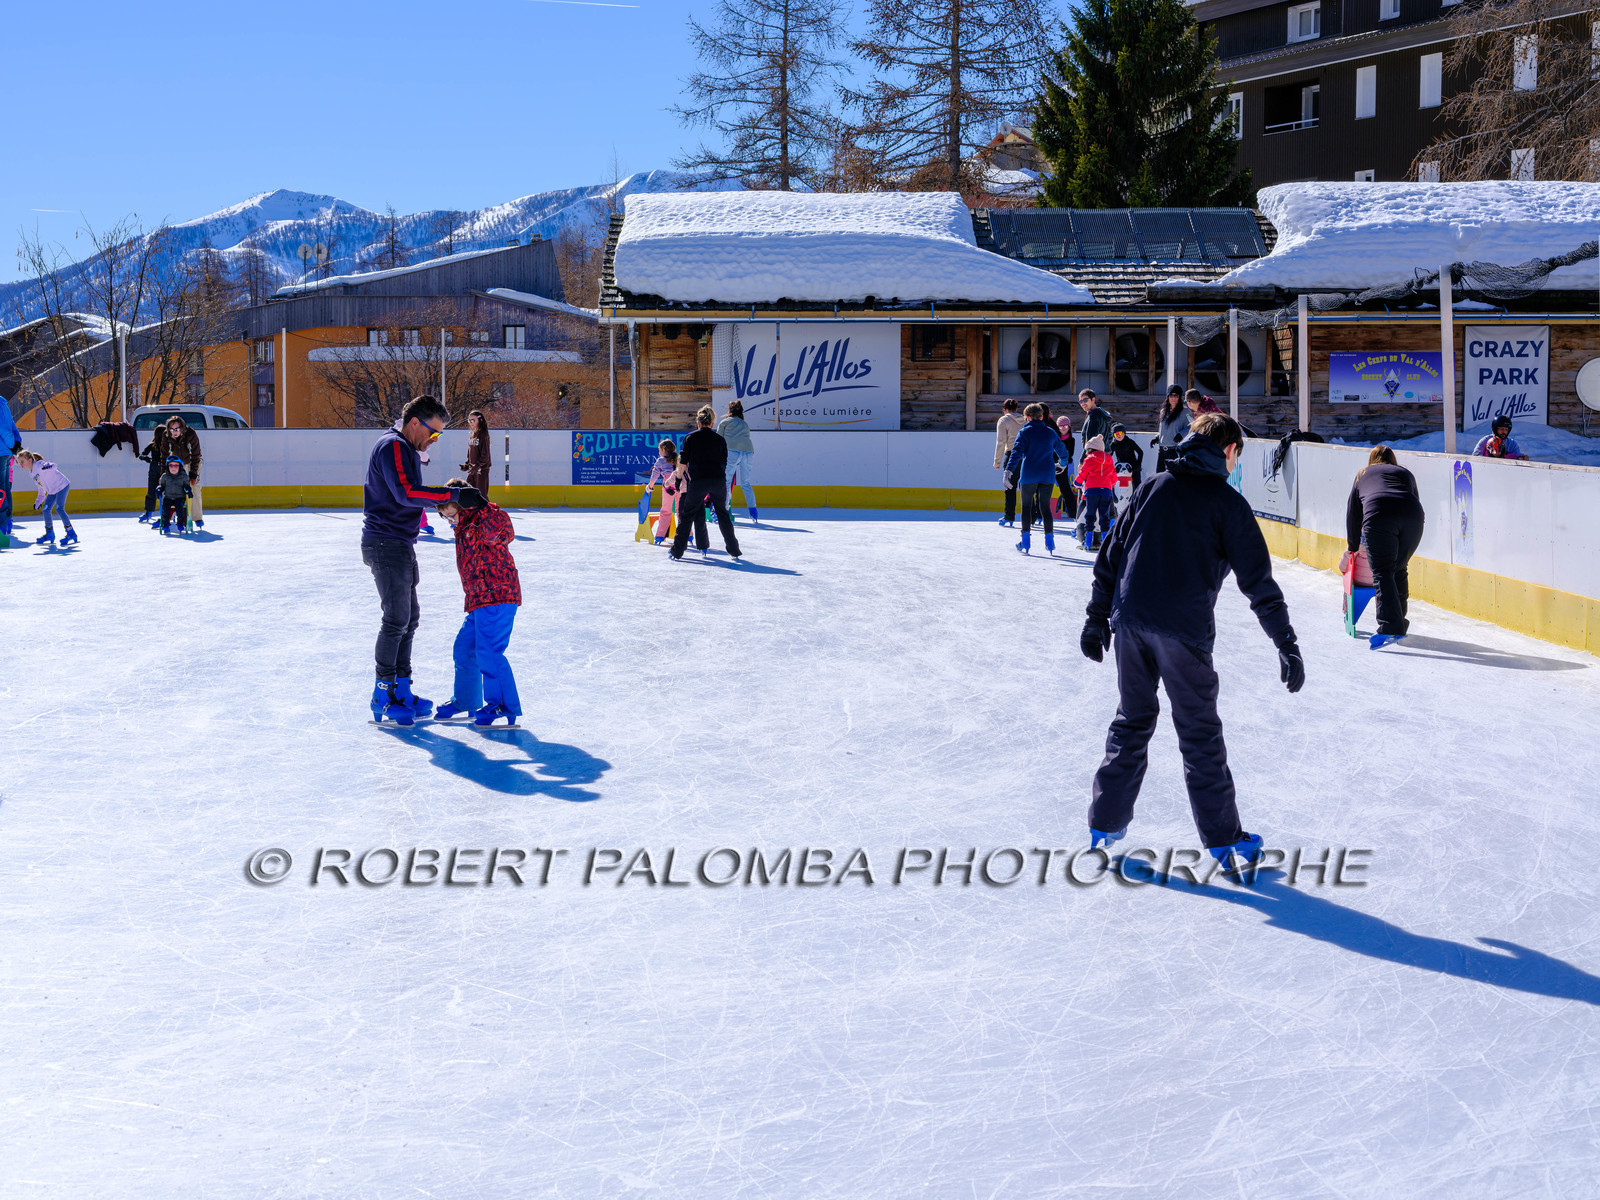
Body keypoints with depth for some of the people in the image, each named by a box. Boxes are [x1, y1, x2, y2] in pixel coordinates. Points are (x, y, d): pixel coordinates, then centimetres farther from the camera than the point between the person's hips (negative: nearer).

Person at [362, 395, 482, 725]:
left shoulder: (407, 451, 18)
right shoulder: (392, 447, -15)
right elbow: (406, 493, -29)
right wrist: (455, 494, -29)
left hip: (399, 544, 11)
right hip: (386, 545, -11)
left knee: (409, 617, 13)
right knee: (397, 619, -9)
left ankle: (401, 691, 18)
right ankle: (383, 697, -3)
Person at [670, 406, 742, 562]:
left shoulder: (690, 438, 4)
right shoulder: (720, 439, 9)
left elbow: (684, 462, 3)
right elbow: (724, 462, 11)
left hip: (698, 481, -2)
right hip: (718, 479, 2)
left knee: (687, 514, 8)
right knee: (722, 514, 14)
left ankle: (677, 551, 8)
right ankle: (734, 550, 13)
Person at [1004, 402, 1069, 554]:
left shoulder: (1025, 432, -3)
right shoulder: (1051, 432, 9)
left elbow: (1017, 452, -14)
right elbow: (1061, 449, 25)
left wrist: (1009, 470, -21)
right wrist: (1063, 461, 47)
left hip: (1028, 476, -3)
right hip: (1047, 476, 3)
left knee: (1026, 506, 6)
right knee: (1045, 507, 9)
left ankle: (1026, 541, 1)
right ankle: (1049, 540, 2)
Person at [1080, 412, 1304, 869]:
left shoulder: (1153, 487, 12)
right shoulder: (1227, 502, -2)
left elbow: (1112, 553, 12)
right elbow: (1258, 581, -5)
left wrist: (1097, 617, 17)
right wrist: (1287, 644, -3)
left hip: (1130, 621, 4)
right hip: (1183, 628, -4)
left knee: (1132, 721, 18)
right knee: (1199, 733, 4)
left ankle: (1105, 824, 23)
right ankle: (1223, 840, 10)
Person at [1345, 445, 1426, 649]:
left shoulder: (1363, 475, 31)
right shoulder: (1406, 473, 34)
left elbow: (1353, 513, 30)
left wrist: (1353, 547, 37)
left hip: (1379, 517, -3)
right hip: (1412, 517, 3)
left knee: (1382, 573, -7)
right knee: (1399, 570, 16)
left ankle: (1389, 627, -21)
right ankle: (1399, 625, 19)